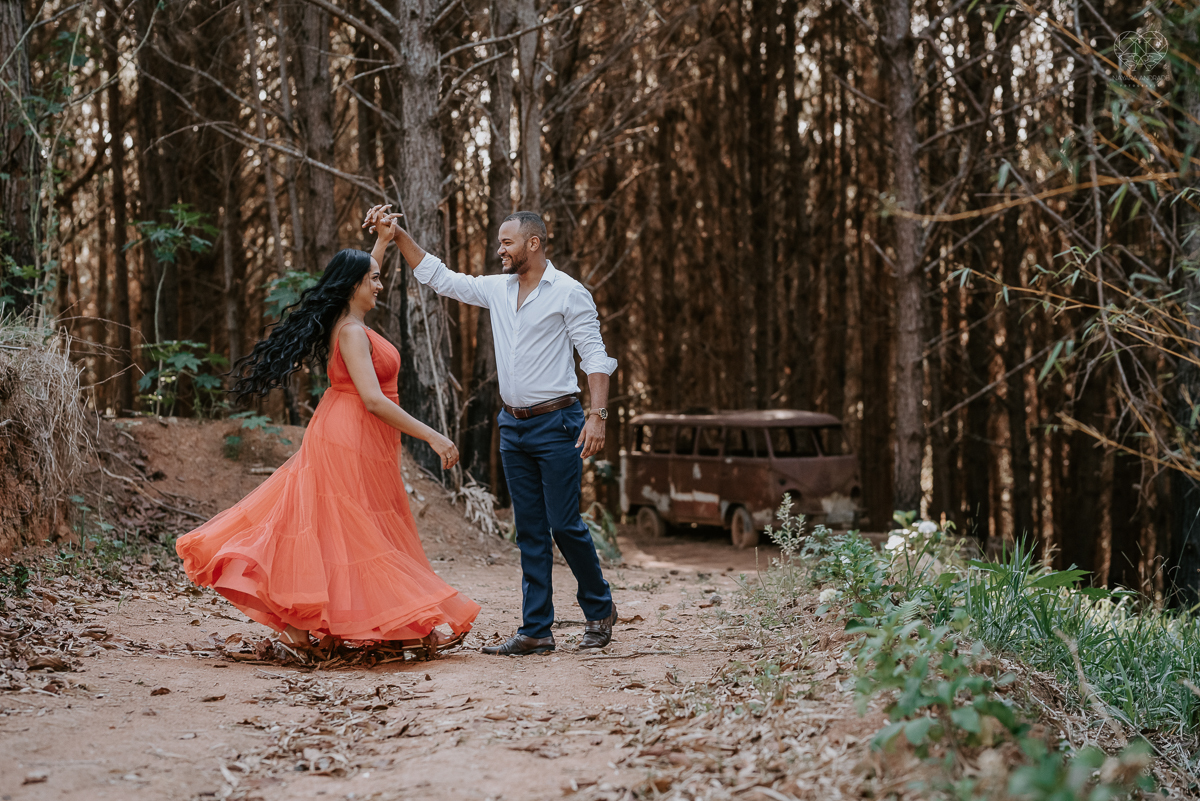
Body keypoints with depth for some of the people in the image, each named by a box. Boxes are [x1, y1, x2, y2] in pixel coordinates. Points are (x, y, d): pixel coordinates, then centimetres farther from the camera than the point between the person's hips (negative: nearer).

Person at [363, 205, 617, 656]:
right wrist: (397, 237, 8)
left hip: (556, 423, -6)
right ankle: (536, 631, 9)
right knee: (530, 531, 6)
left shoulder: (568, 293, -7)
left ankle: (599, 609, 17)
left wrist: (597, 414, -20)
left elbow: (595, 357, -10)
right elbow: (437, 276, 16)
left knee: (565, 524, -5)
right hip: (513, 426, 6)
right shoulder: (497, 289, 10)